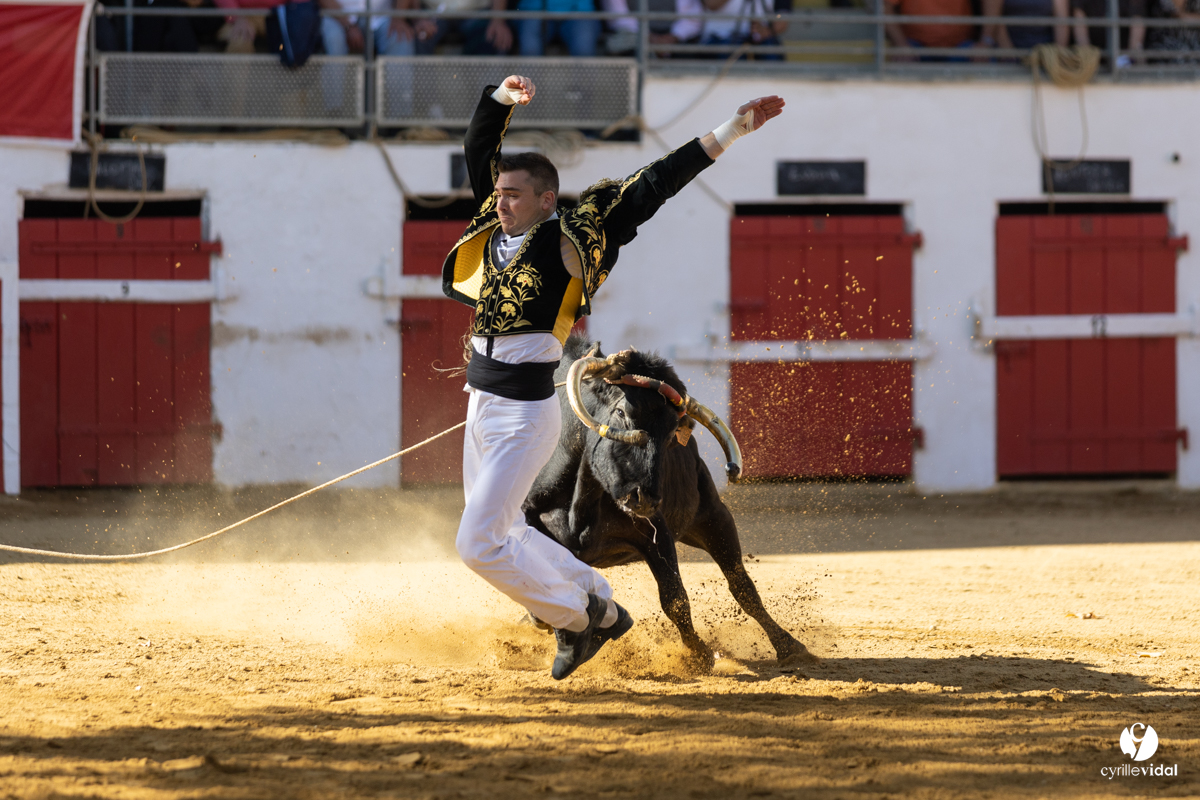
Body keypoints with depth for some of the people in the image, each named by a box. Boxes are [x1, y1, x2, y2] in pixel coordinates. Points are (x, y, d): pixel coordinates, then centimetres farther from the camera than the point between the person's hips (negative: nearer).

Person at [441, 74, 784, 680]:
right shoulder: (496, 228, 6)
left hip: (525, 415, -8)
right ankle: (598, 607, 35)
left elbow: (656, 185, -13)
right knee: (500, 535, 20)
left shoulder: (571, 240, -11)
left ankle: (574, 615, 10)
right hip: (481, 407, 8)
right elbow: (479, 151, 12)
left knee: (479, 545, -10)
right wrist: (502, 98, -4)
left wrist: (732, 131, -15)